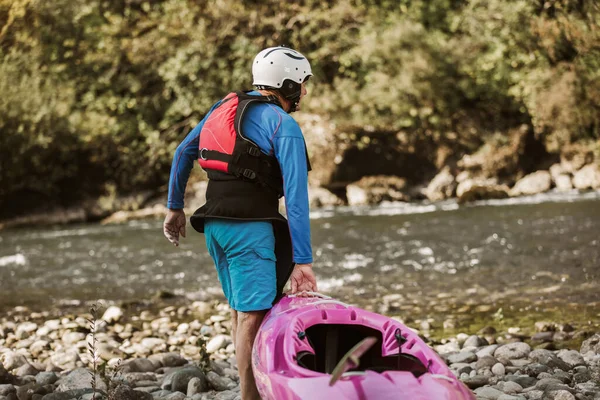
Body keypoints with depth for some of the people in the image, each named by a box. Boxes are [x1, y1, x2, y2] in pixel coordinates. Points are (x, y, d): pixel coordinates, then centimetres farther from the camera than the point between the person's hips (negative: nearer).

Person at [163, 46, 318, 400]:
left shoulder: (226, 106, 15)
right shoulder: (284, 126, -6)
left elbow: (183, 153, 19)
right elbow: (296, 197, -13)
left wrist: (175, 206, 27)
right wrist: (303, 261, -15)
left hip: (214, 224, 8)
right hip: (249, 226, -8)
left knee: (241, 310, 15)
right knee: (254, 314, -7)